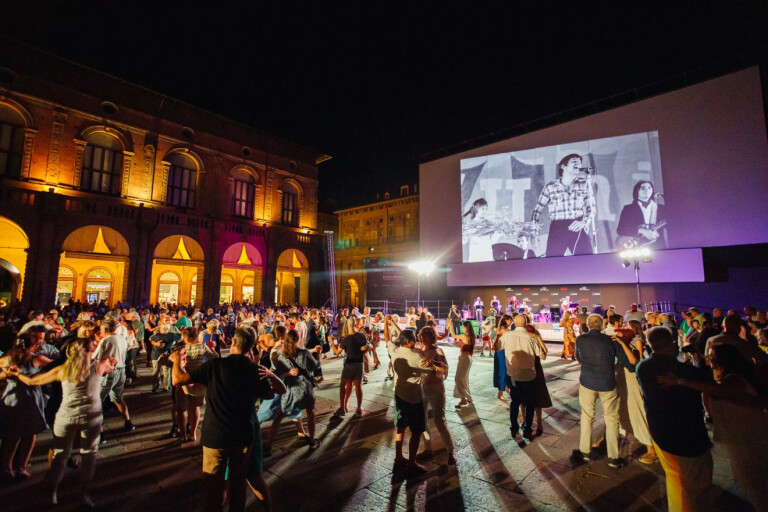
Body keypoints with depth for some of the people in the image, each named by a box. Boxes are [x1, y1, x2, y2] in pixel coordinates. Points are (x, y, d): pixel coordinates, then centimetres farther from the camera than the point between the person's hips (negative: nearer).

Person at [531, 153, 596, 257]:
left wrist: (584, 222, -8)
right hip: (556, 230, -1)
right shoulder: (550, 186, 8)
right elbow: (538, 209, 12)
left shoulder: (584, 183, 12)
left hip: (577, 229, 1)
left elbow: (591, 207, 11)